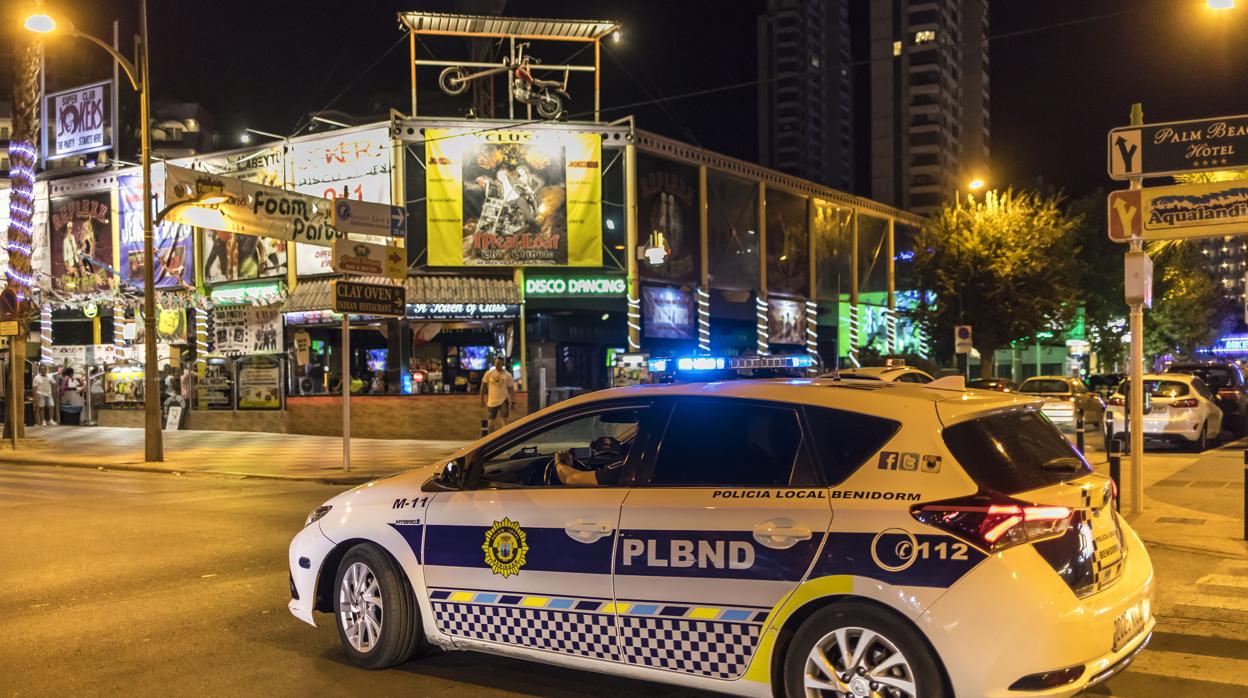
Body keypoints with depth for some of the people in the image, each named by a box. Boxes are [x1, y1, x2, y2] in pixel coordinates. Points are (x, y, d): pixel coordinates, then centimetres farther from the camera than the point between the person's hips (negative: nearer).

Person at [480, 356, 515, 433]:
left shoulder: (507, 375, -5)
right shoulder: (489, 373, -1)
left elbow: (511, 389, -1)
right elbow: (483, 386, 5)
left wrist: (513, 402, -4)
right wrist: (482, 400, 3)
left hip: (503, 400, -2)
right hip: (491, 401, 2)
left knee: (504, 421, -11)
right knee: (490, 422, 9)